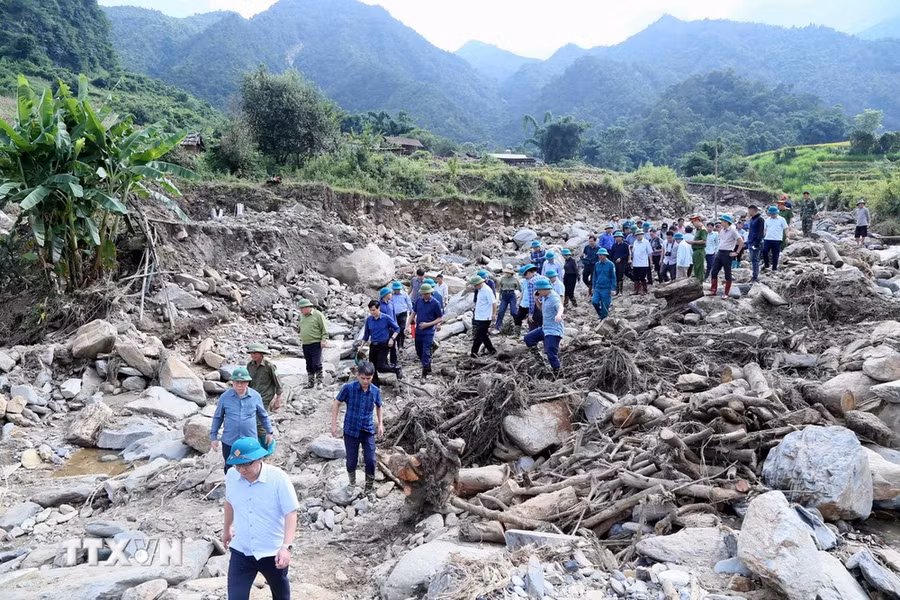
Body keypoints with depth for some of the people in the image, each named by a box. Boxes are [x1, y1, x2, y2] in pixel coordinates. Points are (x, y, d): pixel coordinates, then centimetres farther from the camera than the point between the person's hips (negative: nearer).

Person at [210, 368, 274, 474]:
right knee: (230, 469, 16)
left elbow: (263, 415, 8)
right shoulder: (225, 397, -7)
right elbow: (217, 417, 4)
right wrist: (213, 437, 5)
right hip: (229, 442, 1)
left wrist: (269, 432, 13)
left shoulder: (255, 396, -6)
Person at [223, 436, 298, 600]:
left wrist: (286, 547, -30)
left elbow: (291, 513, -20)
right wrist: (227, 529, 24)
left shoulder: (278, 478, -23)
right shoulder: (231, 476, -10)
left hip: (273, 551, -2)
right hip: (241, 551, 3)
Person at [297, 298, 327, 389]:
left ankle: (319, 382, 1)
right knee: (309, 365, 11)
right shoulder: (302, 316, 15)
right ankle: (311, 382, 18)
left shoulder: (318, 315, -5)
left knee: (317, 364, -9)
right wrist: (301, 340, 22)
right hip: (305, 345, 7)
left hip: (316, 344, -6)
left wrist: (324, 339, -11)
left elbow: (324, 328, -6)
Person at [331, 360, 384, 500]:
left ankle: (370, 489, 22)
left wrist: (380, 423, 5)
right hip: (351, 431, -1)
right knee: (351, 462, 9)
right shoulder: (348, 388, -15)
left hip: (368, 431, 1)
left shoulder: (376, 391, -7)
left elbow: (378, 407, 13)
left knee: (370, 461, -1)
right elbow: (336, 404, -3)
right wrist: (334, 424, -5)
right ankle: (352, 485, 37)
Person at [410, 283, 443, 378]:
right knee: (419, 352, 15)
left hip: (429, 332, -5)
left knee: (426, 353, -8)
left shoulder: (436, 303, -11)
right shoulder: (419, 301, 2)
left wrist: (428, 324, -16)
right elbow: (413, 313, 12)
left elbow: (440, 318, -6)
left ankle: (424, 374, 0)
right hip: (418, 331, 5)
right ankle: (428, 367, 36)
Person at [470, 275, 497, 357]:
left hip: (485, 318, -10)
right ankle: (491, 350, 25)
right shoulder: (479, 290, 11)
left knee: (479, 336, -6)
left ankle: (474, 352, -3)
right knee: (483, 335, 15)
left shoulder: (487, 290, -17)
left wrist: (494, 314, -21)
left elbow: (493, 302, -19)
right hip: (479, 317, 10)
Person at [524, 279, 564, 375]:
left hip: (554, 331, -10)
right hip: (545, 328, 10)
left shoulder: (554, 297, -19)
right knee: (528, 338, 11)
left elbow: (560, 307, -39)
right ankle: (539, 358, 18)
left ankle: (557, 374, 1)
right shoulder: (544, 297, 9)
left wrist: (559, 314, -63)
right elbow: (541, 308, 26)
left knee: (552, 355, -11)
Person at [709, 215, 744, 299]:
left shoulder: (732, 230, -11)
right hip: (720, 252, 7)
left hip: (727, 254, -7)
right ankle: (713, 290, 14)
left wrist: (736, 252, -13)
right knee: (714, 271, 5)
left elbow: (741, 242, -13)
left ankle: (726, 294, 9)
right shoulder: (722, 230, 10)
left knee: (727, 274, 2)